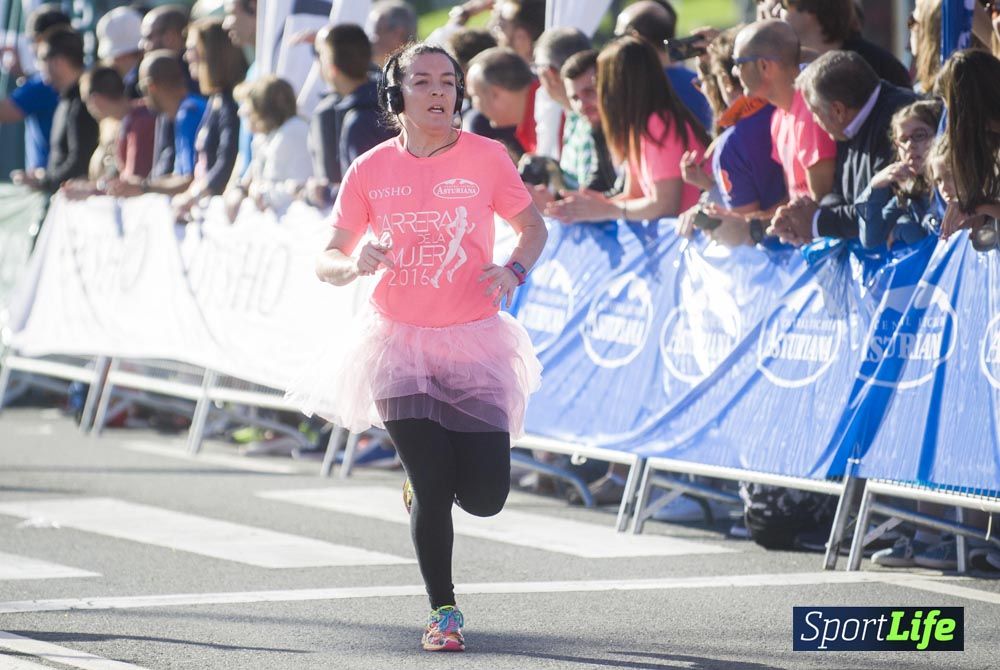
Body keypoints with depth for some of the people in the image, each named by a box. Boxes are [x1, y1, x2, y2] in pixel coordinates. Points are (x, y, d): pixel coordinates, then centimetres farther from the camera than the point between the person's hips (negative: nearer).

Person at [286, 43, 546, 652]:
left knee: (484, 498, -5)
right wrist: (356, 264, -19)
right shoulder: (372, 171, 1)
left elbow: (533, 226, 9)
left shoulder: (486, 158, -2)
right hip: (400, 344, 0)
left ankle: (428, 480, 31)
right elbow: (327, 262, 4)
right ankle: (443, 613, 11)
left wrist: (514, 269, -12)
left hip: (473, 342, 0)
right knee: (432, 491, -8)